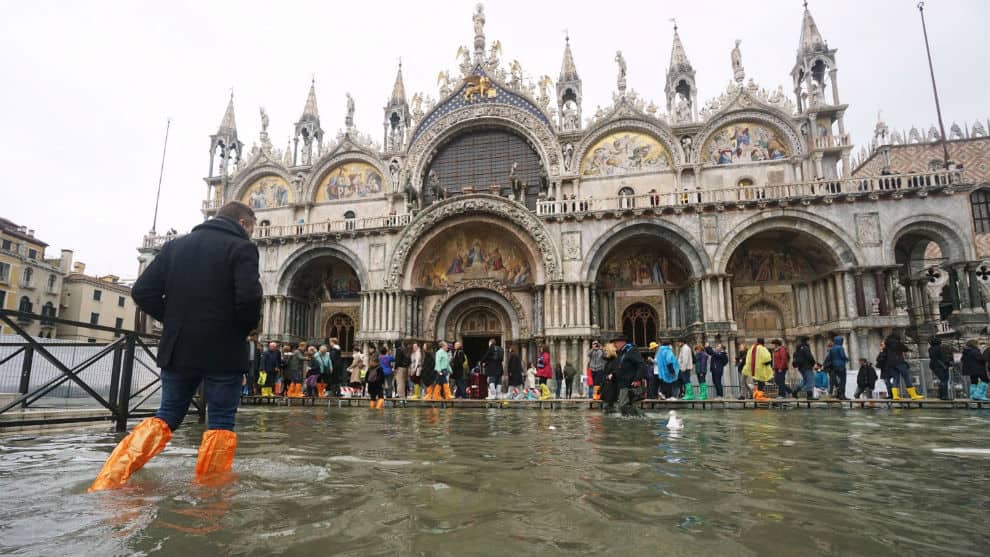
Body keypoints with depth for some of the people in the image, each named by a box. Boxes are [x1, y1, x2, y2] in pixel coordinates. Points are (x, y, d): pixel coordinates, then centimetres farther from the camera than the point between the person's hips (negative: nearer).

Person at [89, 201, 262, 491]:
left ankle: (108, 482, 9)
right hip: (223, 351, -5)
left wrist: (174, 321, 14)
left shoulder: (176, 245, 11)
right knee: (220, 422, 5)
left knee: (166, 416, 16)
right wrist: (246, 326, -1)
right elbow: (248, 297, -21)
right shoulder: (241, 248, -7)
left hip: (177, 349, 5)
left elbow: (142, 291, 6)